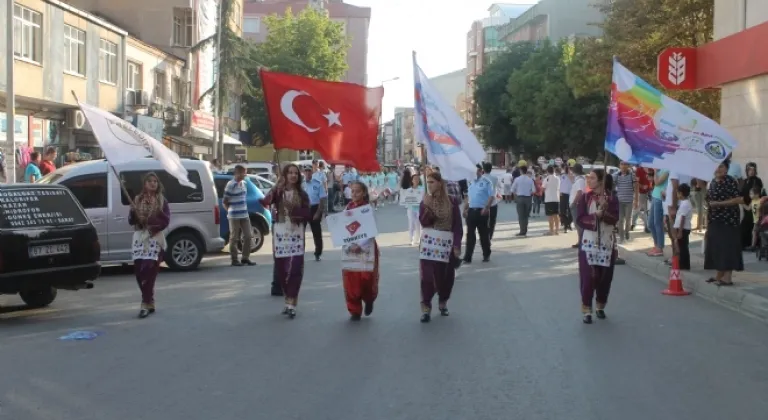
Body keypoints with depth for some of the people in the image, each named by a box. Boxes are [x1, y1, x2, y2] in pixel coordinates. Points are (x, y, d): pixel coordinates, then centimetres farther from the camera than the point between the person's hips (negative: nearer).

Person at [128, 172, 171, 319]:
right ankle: (149, 301, 14)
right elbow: (131, 221, 8)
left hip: (155, 238, -3)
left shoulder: (162, 200, 5)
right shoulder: (137, 200, 11)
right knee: (139, 270, 0)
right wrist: (133, 212, -12)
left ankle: (146, 303, -10)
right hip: (139, 237, 3)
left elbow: (166, 221, -2)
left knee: (150, 270, -11)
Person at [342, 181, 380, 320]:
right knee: (351, 280, -2)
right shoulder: (347, 209, 6)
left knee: (367, 277, -4)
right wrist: (347, 246, -14)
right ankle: (354, 310, 11)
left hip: (366, 248, -3)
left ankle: (369, 300, 28)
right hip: (349, 249, 3)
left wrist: (359, 245, -21)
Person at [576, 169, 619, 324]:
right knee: (588, 276, -6)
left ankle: (601, 306, 23)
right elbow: (580, 220, -8)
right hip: (589, 242, -1)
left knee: (605, 276, 6)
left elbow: (615, 219, -10)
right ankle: (586, 310, 1)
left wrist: (604, 212, -26)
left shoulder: (612, 198, 1)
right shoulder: (585, 198, 0)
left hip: (607, 242, 1)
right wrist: (595, 216, -22)